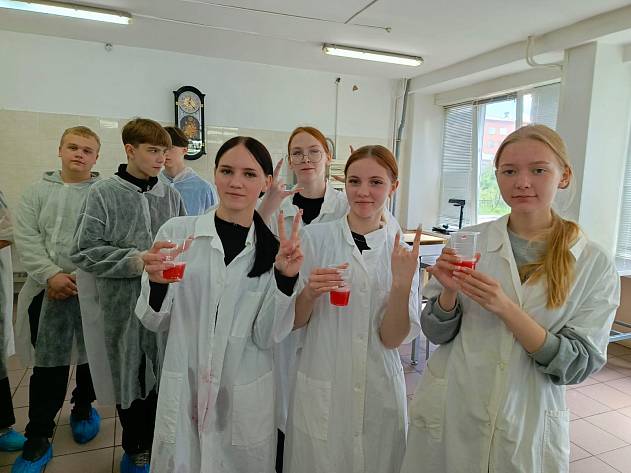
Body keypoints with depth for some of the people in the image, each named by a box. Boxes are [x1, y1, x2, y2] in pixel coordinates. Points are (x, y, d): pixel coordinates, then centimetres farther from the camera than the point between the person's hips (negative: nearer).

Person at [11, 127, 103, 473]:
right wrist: (52, 275, -12)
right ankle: (38, 439, 21)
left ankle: (83, 408, 38)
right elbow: (26, 238, 1)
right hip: (49, 291, 1)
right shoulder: (38, 191, 8)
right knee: (48, 365, 6)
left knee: (93, 357, 13)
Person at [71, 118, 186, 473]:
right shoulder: (104, 194, -5)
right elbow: (84, 250, -8)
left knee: (163, 373, 13)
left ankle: (157, 440, 36)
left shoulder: (170, 195, 3)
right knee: (129, 375, 12)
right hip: (123, 302, -2)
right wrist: (135, 261, -18)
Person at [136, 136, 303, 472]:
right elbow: (154, 321, -1)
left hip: (246, 398, 1)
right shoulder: (177, 231, -8)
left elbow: (267, 337, -7)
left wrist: (285, 278, -20)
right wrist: (156, 282, -21)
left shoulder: (275, 250, -5)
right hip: (183, 390, 0)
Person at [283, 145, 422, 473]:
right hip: (320, 389, -1)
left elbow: (393, 338, -7)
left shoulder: (402, 252, -3)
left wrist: (402, 283, -22)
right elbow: (294, 321, -1)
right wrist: (310, 293, -21)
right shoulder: (315, 237, -8)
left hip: (379, 393, 2)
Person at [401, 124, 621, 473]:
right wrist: (448, 292, -21)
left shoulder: (594, 265, -8)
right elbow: (437, 333, -1)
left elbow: (580, 364, -11)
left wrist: (505, 308, -25)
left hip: (527, 428, 0)